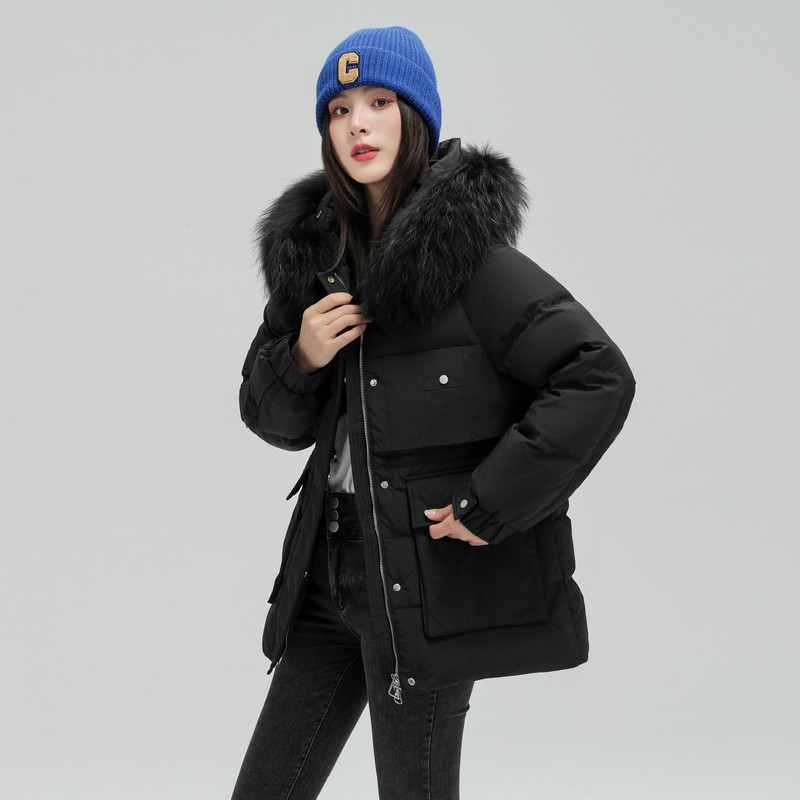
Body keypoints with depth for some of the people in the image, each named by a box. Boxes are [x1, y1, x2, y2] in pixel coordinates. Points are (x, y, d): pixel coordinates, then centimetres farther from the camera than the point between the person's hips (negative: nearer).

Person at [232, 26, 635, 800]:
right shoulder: (313, 248, 9)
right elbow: (272, 417, 15)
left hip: (427, 572, -6)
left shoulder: (465, 248, -11)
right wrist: (299, 357, -7)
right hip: (334, 563, 7)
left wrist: (489, 505, -17)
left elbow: (599, 379, -17)